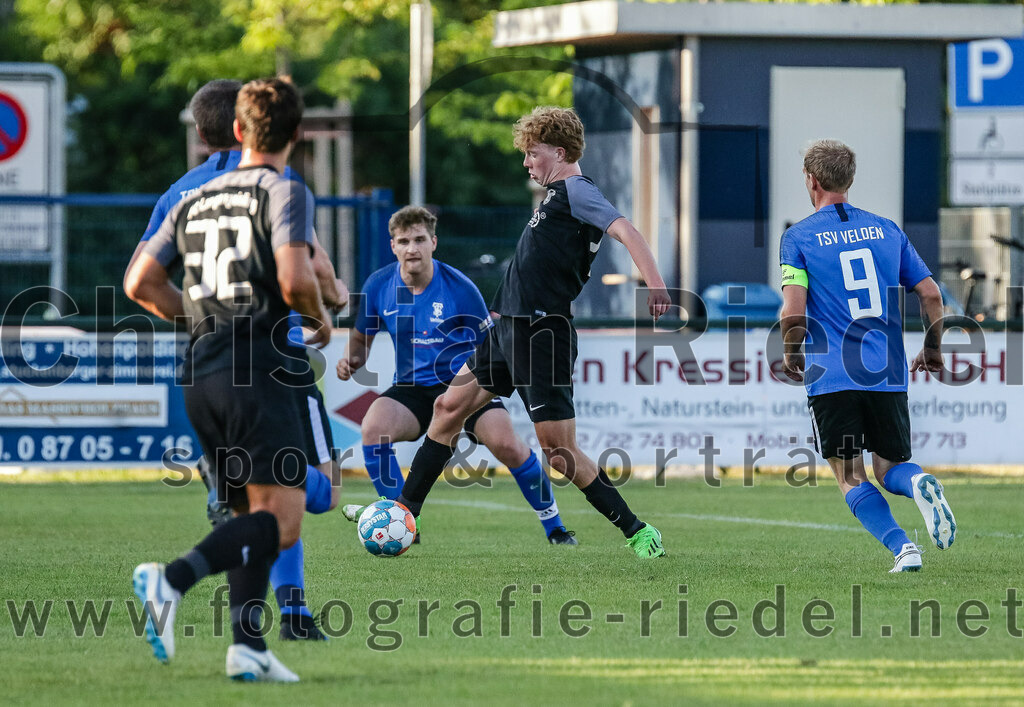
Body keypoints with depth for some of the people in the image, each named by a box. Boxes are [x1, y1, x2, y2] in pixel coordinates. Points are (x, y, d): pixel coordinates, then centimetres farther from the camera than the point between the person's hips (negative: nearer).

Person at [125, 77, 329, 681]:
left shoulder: (196, 201, 14)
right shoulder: (286, 194, -5)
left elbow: (141, 282, 13)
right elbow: (296, 279, -20)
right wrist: (320, 319, 1)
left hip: (203, 372, 7)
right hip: (262, 371, -7)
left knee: (254, 515, 14)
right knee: (281, 524, -9)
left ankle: (248, 645, 2)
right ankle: (172, 580, -28)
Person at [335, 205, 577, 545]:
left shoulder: (458, 288, -13)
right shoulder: (379, 286, -5)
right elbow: (361, 339, 11)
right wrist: (351, 360, -11)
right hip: (412, 387, 2)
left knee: (506, 445, -24)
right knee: (373, 428, -28)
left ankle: (554, 528, -2)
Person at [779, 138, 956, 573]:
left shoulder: (798, 237, -1)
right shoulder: (886, 230, 11)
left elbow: (793, 312, -11)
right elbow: (931, 294, 9)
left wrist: (791, 356, 8)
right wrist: (932, 349, 24)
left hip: (832, 378, -3)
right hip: (888, 374, 3)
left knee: (851, 479, 7)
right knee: (889, 468, 17)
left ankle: (902, 547, -16)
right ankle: (919, 484, -20)